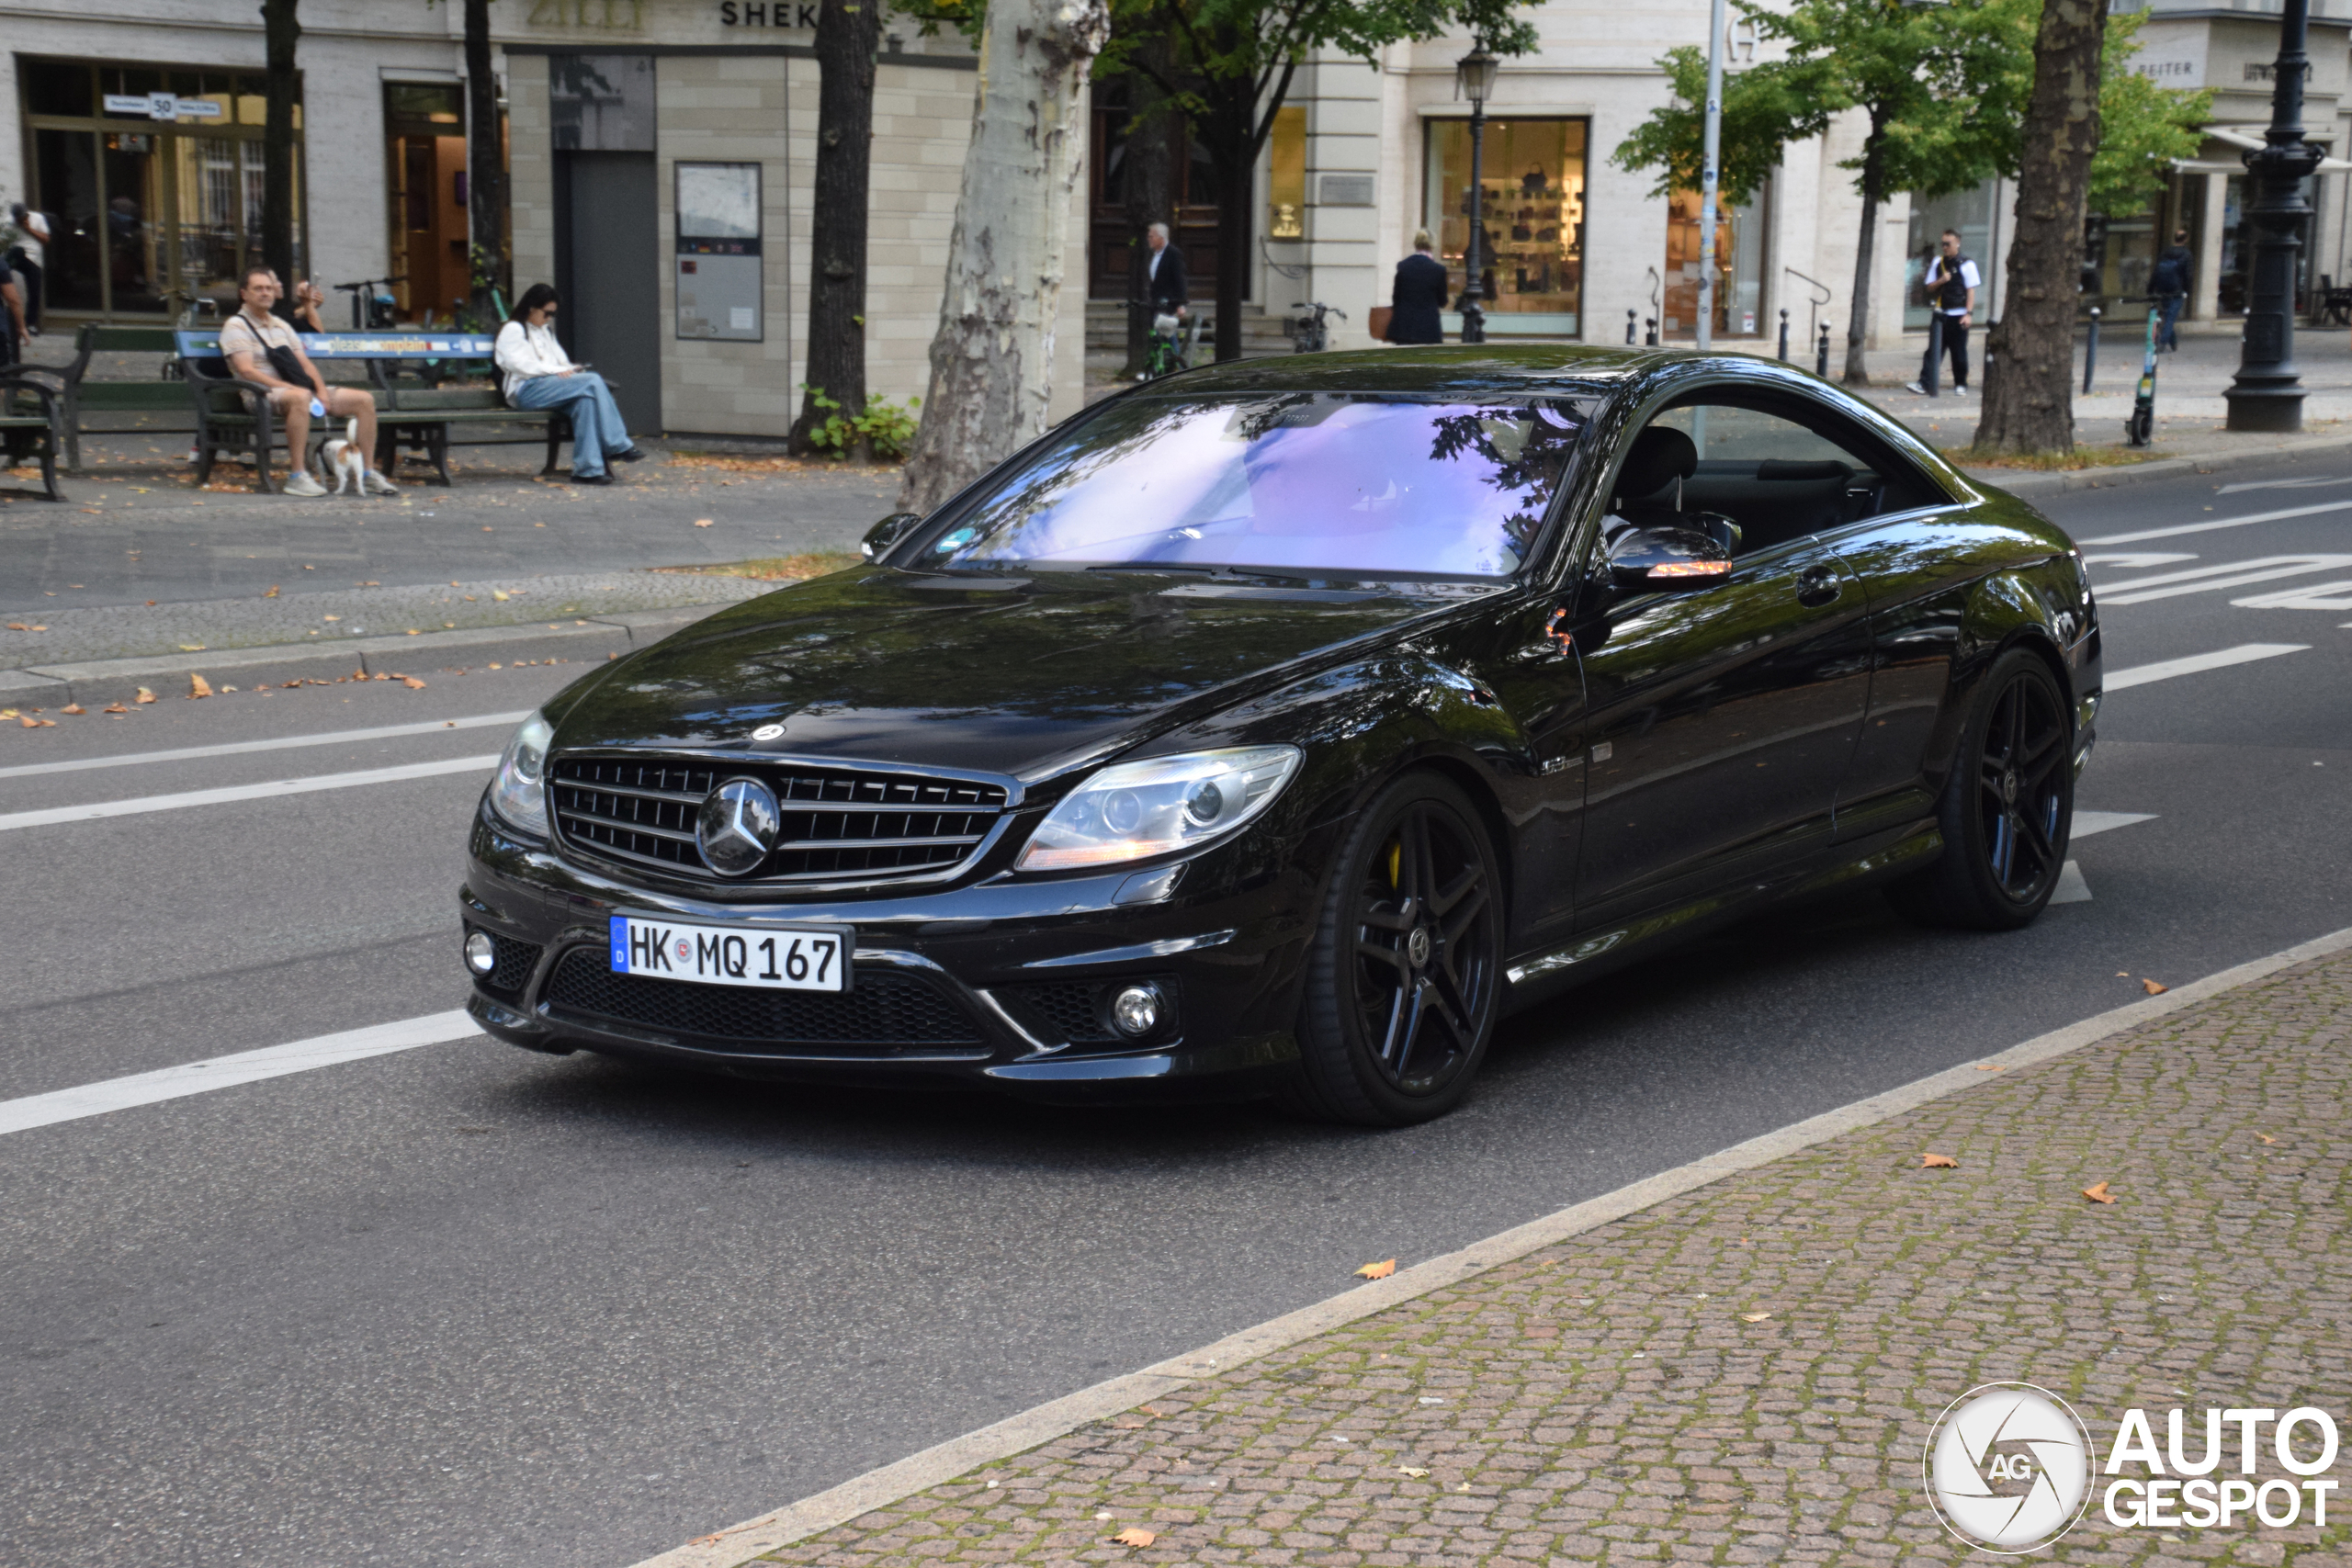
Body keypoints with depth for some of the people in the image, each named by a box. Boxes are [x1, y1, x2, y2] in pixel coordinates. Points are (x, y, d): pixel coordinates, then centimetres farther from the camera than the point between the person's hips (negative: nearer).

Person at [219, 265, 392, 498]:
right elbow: (246, 370, -13)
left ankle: (367, 475, -8)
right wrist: (290, 388, -21)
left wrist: (321, 390, -3)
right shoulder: (235, 326, 0)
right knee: (300, 398, -43)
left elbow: (304, 363, 18)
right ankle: (297, 476, -43)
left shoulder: (281, 326, 24)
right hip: (263, 393, -8)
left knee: (364, 400, -6)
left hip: (298, 389, 8)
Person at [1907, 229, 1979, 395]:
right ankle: (1923, 383, -8)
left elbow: (1971, 291, -3)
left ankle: (1961, 384, 16)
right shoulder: (1938, 262, 9)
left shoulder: (1966, 264, -2)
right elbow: (1930, 287, 12)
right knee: (1933, 349, -4)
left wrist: (1968, 313, -11)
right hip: (1940, 313, 3)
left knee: (1959, 351, 4)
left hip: (1958, 315, -3)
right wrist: (1941, 281, -9)